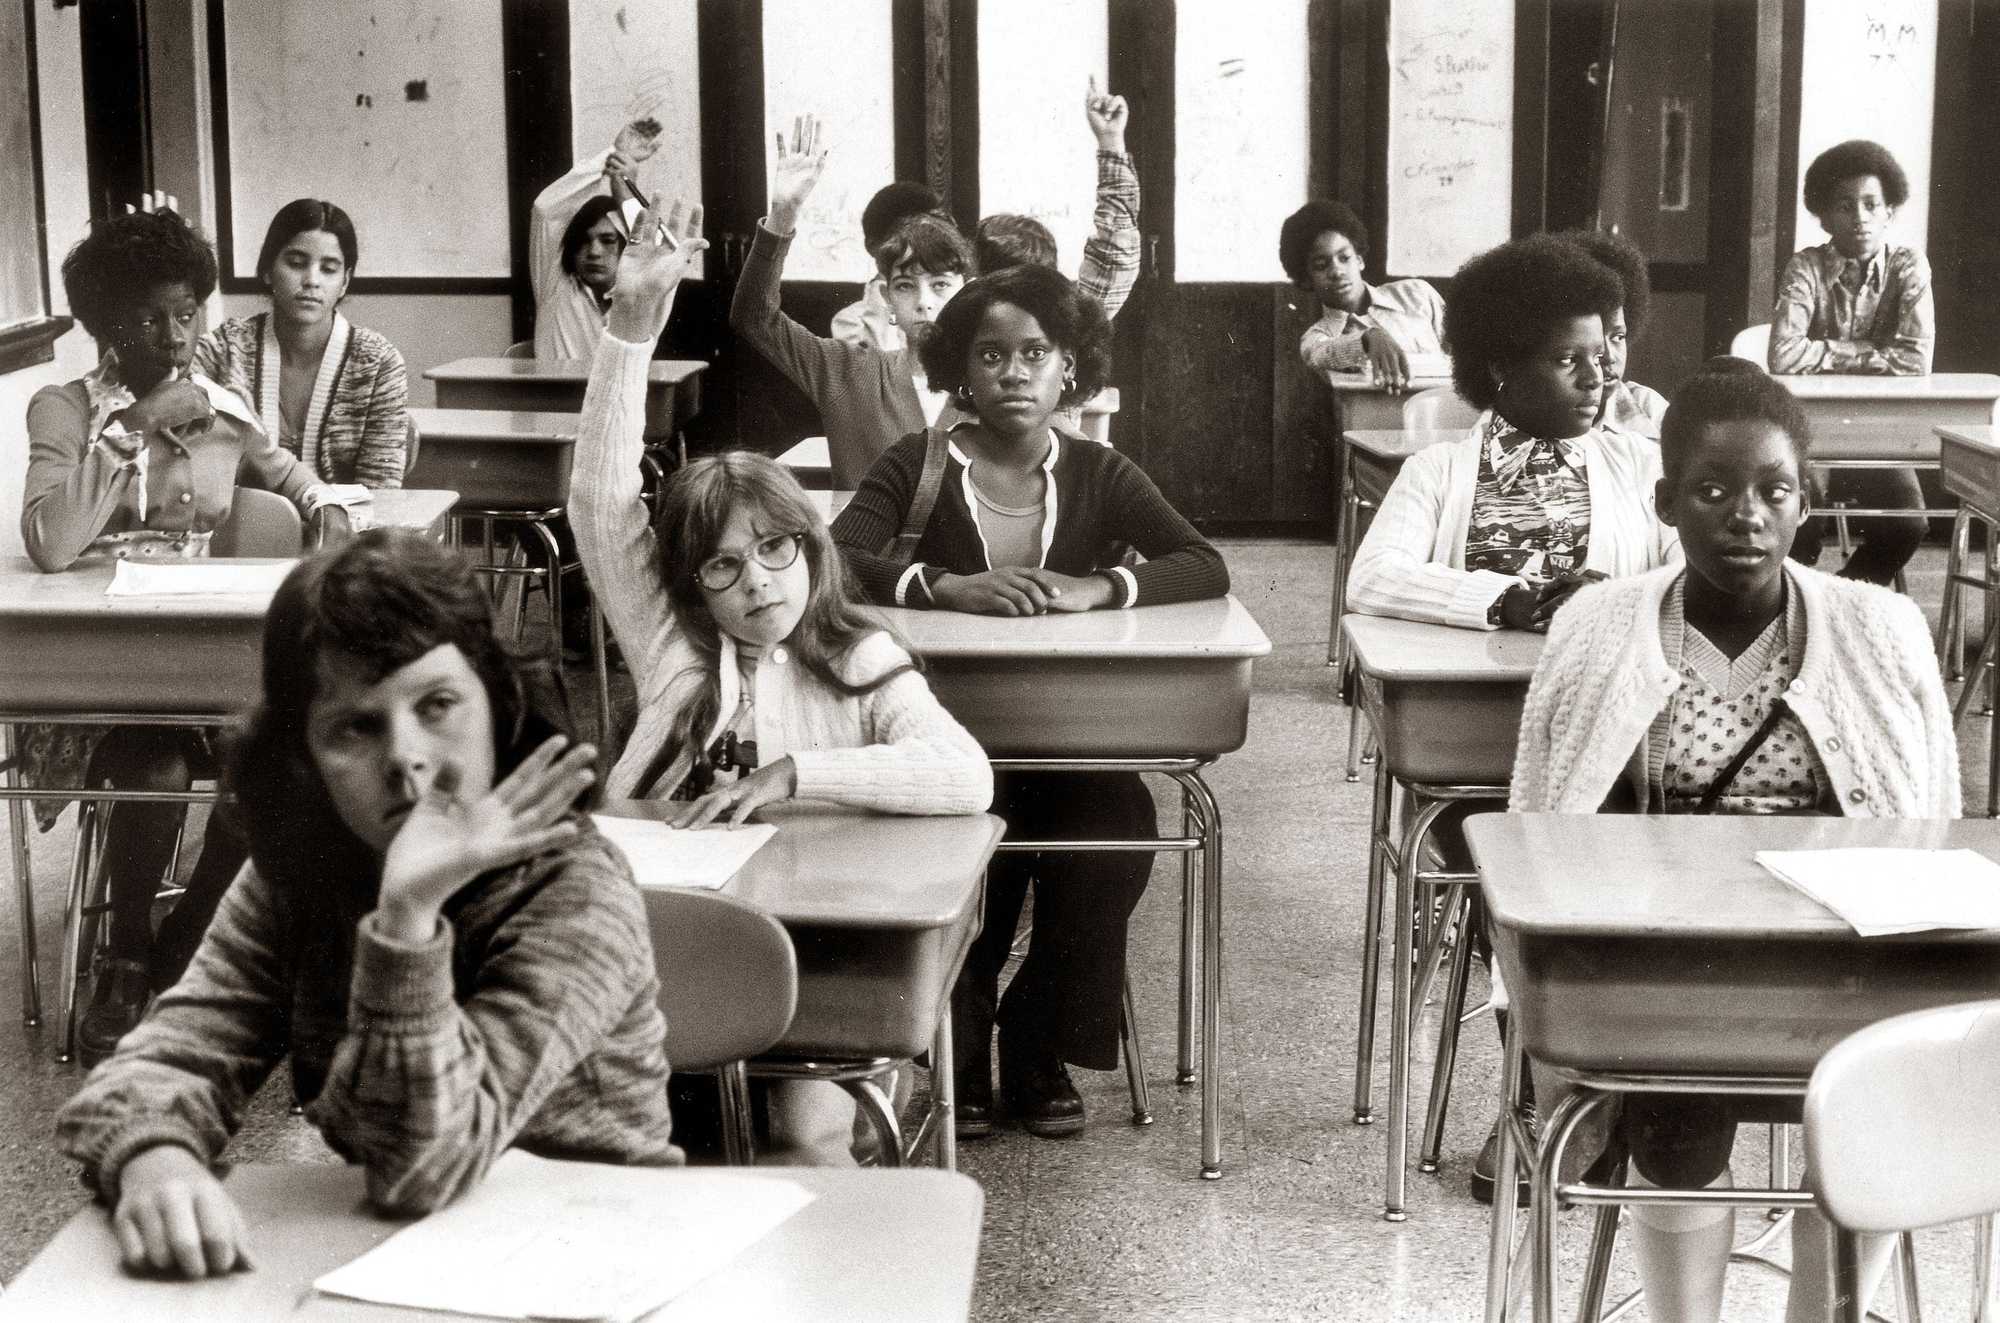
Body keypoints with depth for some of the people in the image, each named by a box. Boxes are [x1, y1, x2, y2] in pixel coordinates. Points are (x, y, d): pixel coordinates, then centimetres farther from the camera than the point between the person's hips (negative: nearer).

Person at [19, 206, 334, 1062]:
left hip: (206, 650, 4)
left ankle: (181, 949, -6)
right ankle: (127, 964, -6)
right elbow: (50, 546, -20)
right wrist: (141, 432, -16)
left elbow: (295, 485, 30)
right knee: (158, 770, -34)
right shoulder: (64, 411, -3)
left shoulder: (220, 410, 11)